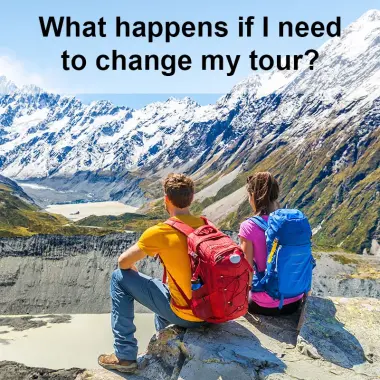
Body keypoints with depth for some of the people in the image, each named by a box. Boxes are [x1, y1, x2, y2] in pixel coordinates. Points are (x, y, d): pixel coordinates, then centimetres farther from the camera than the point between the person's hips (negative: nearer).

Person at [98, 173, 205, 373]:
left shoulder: (160, 232, -16)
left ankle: (125, 356, 11)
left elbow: (124, 262, -4)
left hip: (186, 315, -6)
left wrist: (135, 272, 17)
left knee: (120, 278, 5)